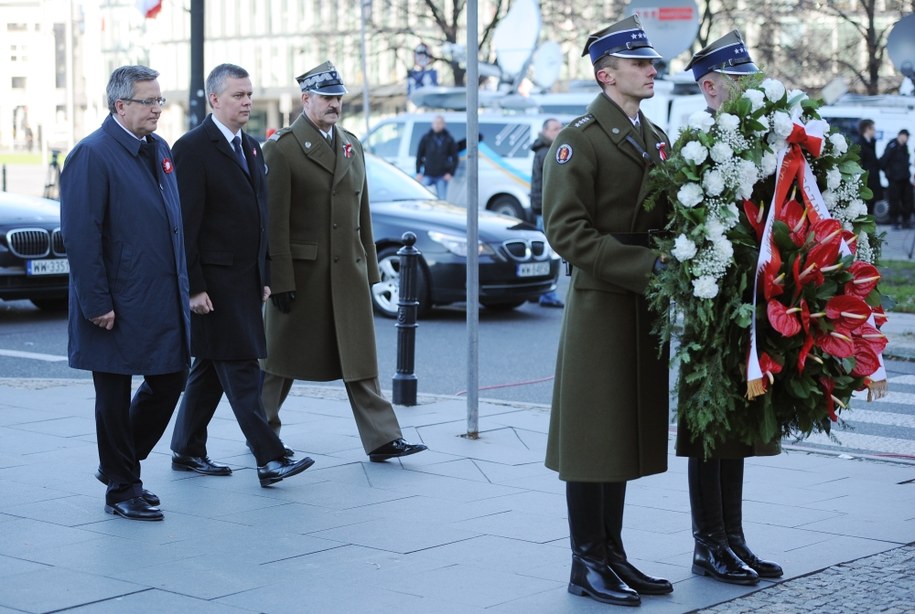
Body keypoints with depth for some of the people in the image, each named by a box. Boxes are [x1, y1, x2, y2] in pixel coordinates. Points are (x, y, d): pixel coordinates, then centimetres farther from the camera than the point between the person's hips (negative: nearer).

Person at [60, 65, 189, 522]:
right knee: (115, 398, 5)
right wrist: (97, 304, -20)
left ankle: (120, 464, 30)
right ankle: (121, 489, 17)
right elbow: (80, 236, -17)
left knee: (169, 382, 12)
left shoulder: (160, 150, 12)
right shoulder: (92, 155, -13)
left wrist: (184, 286, 14)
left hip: (164, 299, 8)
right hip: (118, 307, -8)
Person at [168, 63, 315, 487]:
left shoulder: (251, 148, 15)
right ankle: (270, 460, -8)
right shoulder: (193, 148, -11)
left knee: (212, 368, 14)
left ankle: (187, 451, 23)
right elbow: (186, 224, -14)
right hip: (214, 281, -8)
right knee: (241, 369, -8)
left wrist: (264, 277, 16)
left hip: (244, 281, 8)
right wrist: (194, 286, -17)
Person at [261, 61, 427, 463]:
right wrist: (280, 280, -15)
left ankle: (381, 439, 1)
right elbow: (275, 219, -11)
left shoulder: (352, 146, 13)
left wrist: (370, 268, 13)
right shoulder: (282, 148, -7)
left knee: (361, 357, 2)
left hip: (349, 270, 5)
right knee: (281, 356, 8)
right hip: (302, 271, -5)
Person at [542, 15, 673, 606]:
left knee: (629, 433, 12)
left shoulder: (656, 138, 15)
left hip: (646, 307, 8)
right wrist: (645, 266, -20)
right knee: (592, 436, -1)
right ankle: (587, 564, 8)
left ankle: (613, 555, 21)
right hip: (601, 304, -7)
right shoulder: (580, 139, -9)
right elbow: (569, 232, -16)